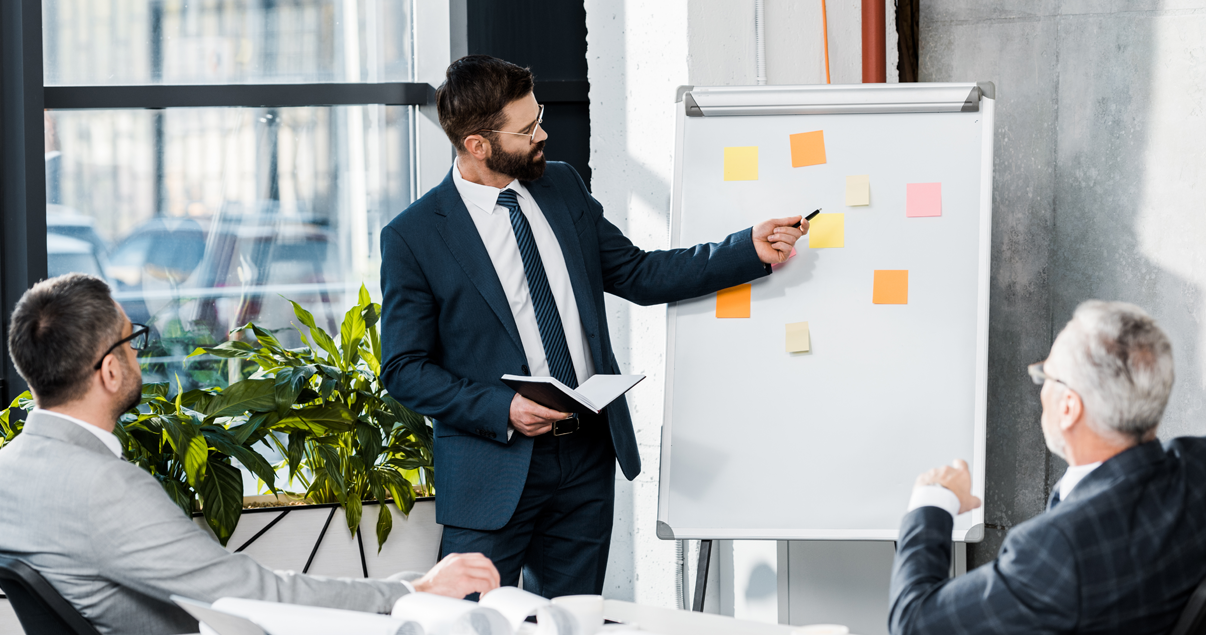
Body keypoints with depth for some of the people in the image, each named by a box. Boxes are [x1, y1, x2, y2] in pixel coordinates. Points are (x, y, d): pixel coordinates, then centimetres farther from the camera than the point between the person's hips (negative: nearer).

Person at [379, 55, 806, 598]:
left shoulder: (564, 188, 8)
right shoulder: (412, 237, -9)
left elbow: (639, 276, 13)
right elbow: (404, 369, -7)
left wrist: (751, 250, 5)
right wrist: (502, 410, -19)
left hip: (588, 457, 5)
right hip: (496, 467, -5)